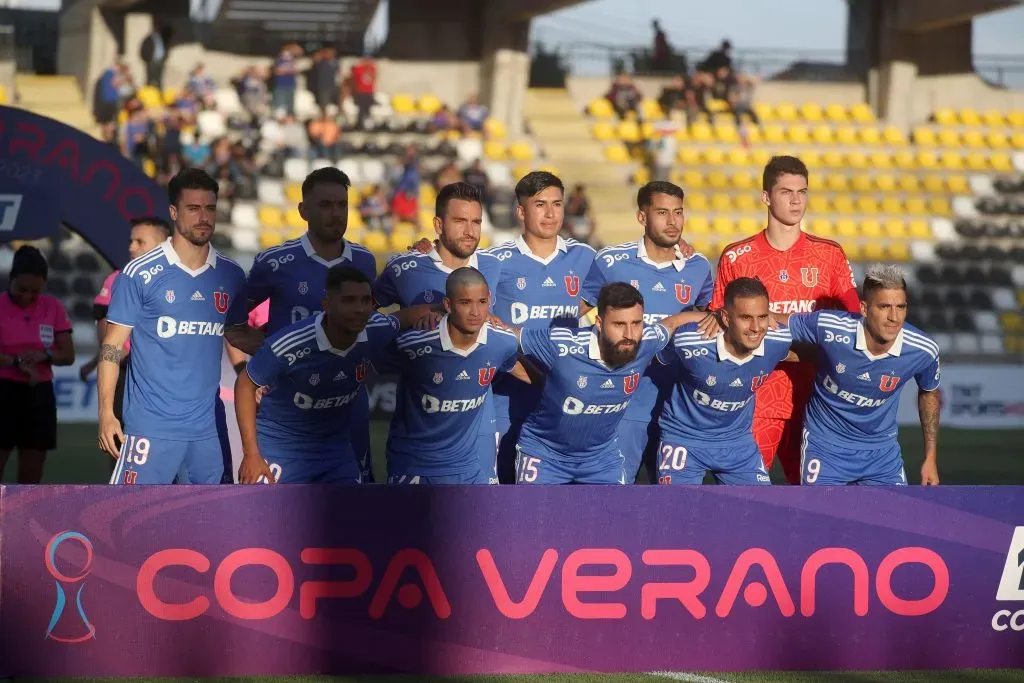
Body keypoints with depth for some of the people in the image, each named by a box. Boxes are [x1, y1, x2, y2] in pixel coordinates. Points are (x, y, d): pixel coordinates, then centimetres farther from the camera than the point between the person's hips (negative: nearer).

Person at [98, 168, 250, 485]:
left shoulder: (231, 275, 7)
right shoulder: (140, 274, -6)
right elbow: (113, 345, -3)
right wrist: (106, 413, -9)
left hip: (209, 425, 5)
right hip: (152, 425, -5)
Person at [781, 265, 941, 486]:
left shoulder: (924, 351, -17)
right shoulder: (829, 326, -26)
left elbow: (929, 393, 5)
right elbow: (779, 323, -7)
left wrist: (931, 457, 8)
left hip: (881, 448, 2)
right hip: (825, 441, -2)